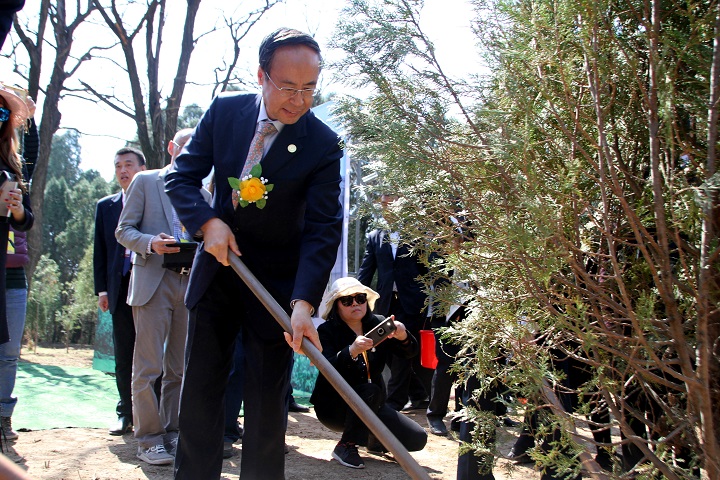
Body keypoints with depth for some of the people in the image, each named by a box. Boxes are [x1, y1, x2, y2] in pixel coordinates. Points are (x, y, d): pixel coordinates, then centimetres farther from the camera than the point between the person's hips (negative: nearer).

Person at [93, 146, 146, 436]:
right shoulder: (105, 206, 16)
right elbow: (100, 251, 14)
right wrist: (102, 289, 5)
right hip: (120, 288, 3)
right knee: (124, 355, 6)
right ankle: (126, 413, 14)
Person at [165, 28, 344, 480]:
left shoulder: (324, 145, -15)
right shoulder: (224, 111, -6)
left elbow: (324, 230, -19)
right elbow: (182, 175, 1)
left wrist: (304, 303, -31)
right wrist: (208, 221, -19)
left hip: (277, 280, -3)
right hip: (218, 262, 3)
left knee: (268, 396, 2)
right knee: (200, 385, 8)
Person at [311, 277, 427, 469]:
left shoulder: (377, 324, -2)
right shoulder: (327, 331, -13)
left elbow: (411, 352, -10)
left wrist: (403, 336, -34)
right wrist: (352, 351, -49)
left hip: (372, 405, 5)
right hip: (333, 405, -5)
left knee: (417, 439, -8)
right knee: (370, 391, -34)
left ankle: (375, 439, 19)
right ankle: (346, 446, -16)